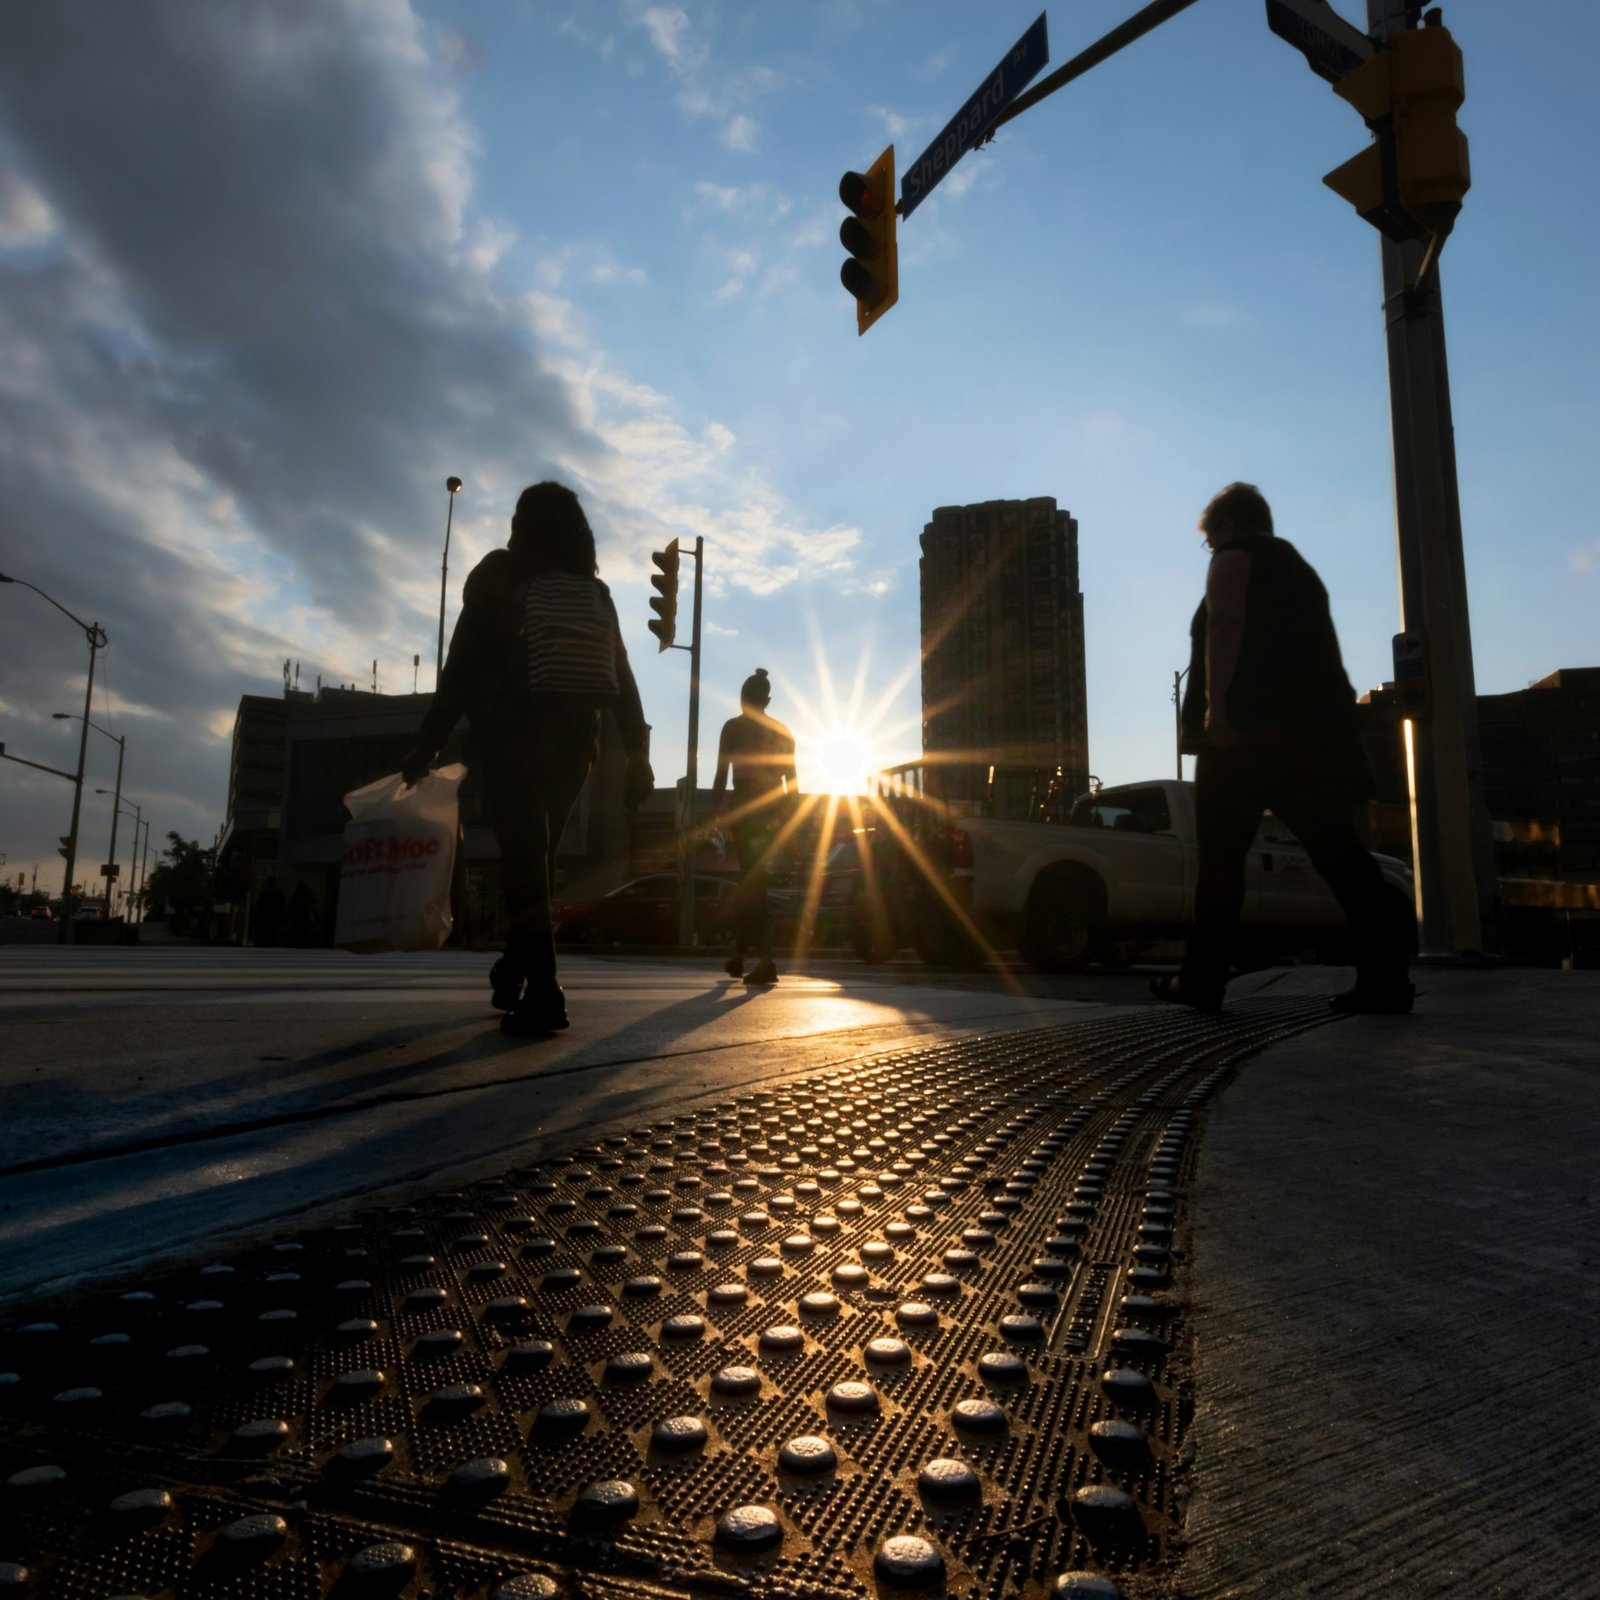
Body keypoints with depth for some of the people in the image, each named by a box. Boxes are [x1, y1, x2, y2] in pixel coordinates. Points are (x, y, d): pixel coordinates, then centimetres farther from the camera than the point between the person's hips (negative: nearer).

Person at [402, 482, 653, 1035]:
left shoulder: (499, 575, 4)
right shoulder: (595, 591, 14)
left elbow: (464, 663, -3)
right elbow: (621, 677, 7)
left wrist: (429, 741, -3)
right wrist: (638, 752, 5)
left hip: (516, 730, -4)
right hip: (575, 735, 4)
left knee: (524, 856, -7)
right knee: (537, 853, 16)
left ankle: (542, 992, -16)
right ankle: (516, 968, 27)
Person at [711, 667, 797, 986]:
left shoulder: (733, 727, -1)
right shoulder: (783, 732, 12)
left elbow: (721, 776, -6)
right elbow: (792, 781, 11)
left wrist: (715, 813, 0)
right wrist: (783, 813, 20)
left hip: (745, 809, -4)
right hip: (773, 811, 4)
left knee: (752, 881, -2)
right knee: (751, 879, 16)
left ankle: (766, 959, -9)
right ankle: (739, 951, 20)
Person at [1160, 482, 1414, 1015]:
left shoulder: (1234, 557, 4)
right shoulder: (1298, 568, 29)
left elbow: (1225, 623, -14)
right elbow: (1317, 651, 27)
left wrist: (1215, 703, -22)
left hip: (1247, 730, -7)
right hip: (1316, 730, 8)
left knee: (1221, 857, -2)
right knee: (1337, 850, 2)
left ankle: (1202, 980, 2)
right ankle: (1385, 974, -7)